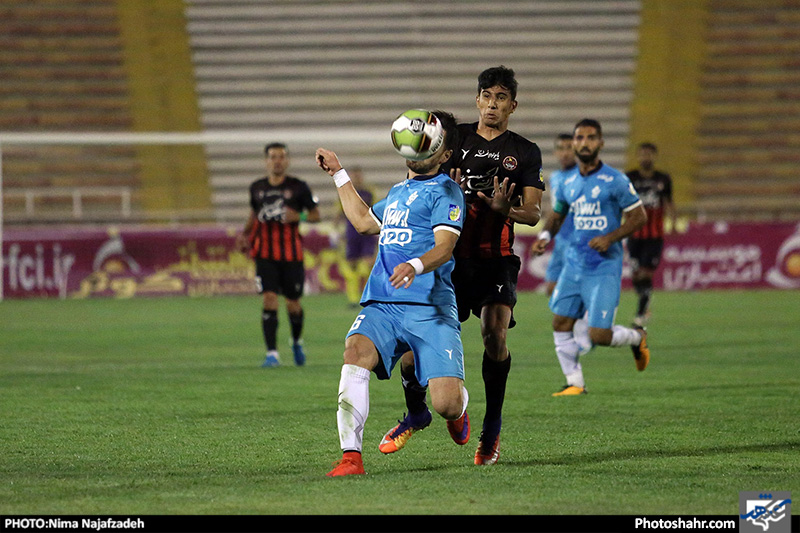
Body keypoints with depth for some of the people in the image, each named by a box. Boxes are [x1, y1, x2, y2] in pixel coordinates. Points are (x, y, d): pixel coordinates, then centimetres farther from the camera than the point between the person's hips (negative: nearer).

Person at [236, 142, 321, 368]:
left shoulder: (298, 187, 0)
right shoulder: (257, 188, 7)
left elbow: (316, 214, 4)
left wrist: (299, 216, -16)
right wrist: (244, 234, 6)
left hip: (292, 254, -1)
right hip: (265, 254, 1)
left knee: (293, 303, 6)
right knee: (269, 299, -13)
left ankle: (297, 342, 35)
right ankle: (272, 353, -12)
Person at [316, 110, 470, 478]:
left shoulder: (445, 191, 1)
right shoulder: (398, 192, 24)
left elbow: (444, 246, -13)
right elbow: (364, 222, 40)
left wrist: (415, 266, -34)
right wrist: (338, 174, 42)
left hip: (430, 308, -5)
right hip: (380, 305, 6)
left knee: (446, 404, -15)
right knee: (356, 353, -28)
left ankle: (458, 411, 27)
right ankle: (351, 457, -28)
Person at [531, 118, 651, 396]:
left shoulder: (615, 181, -8)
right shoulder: (568, 184, 8)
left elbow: (639, 216, -5)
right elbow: (557, 215, 23)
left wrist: (610, 237, -17)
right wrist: (545, 236, 3)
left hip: (604, 267, -5)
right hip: (574, 264, 6)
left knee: (599, 336, -10)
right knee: (560, 323, 0)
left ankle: (637, 337, 22)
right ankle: (575, 383, 15)